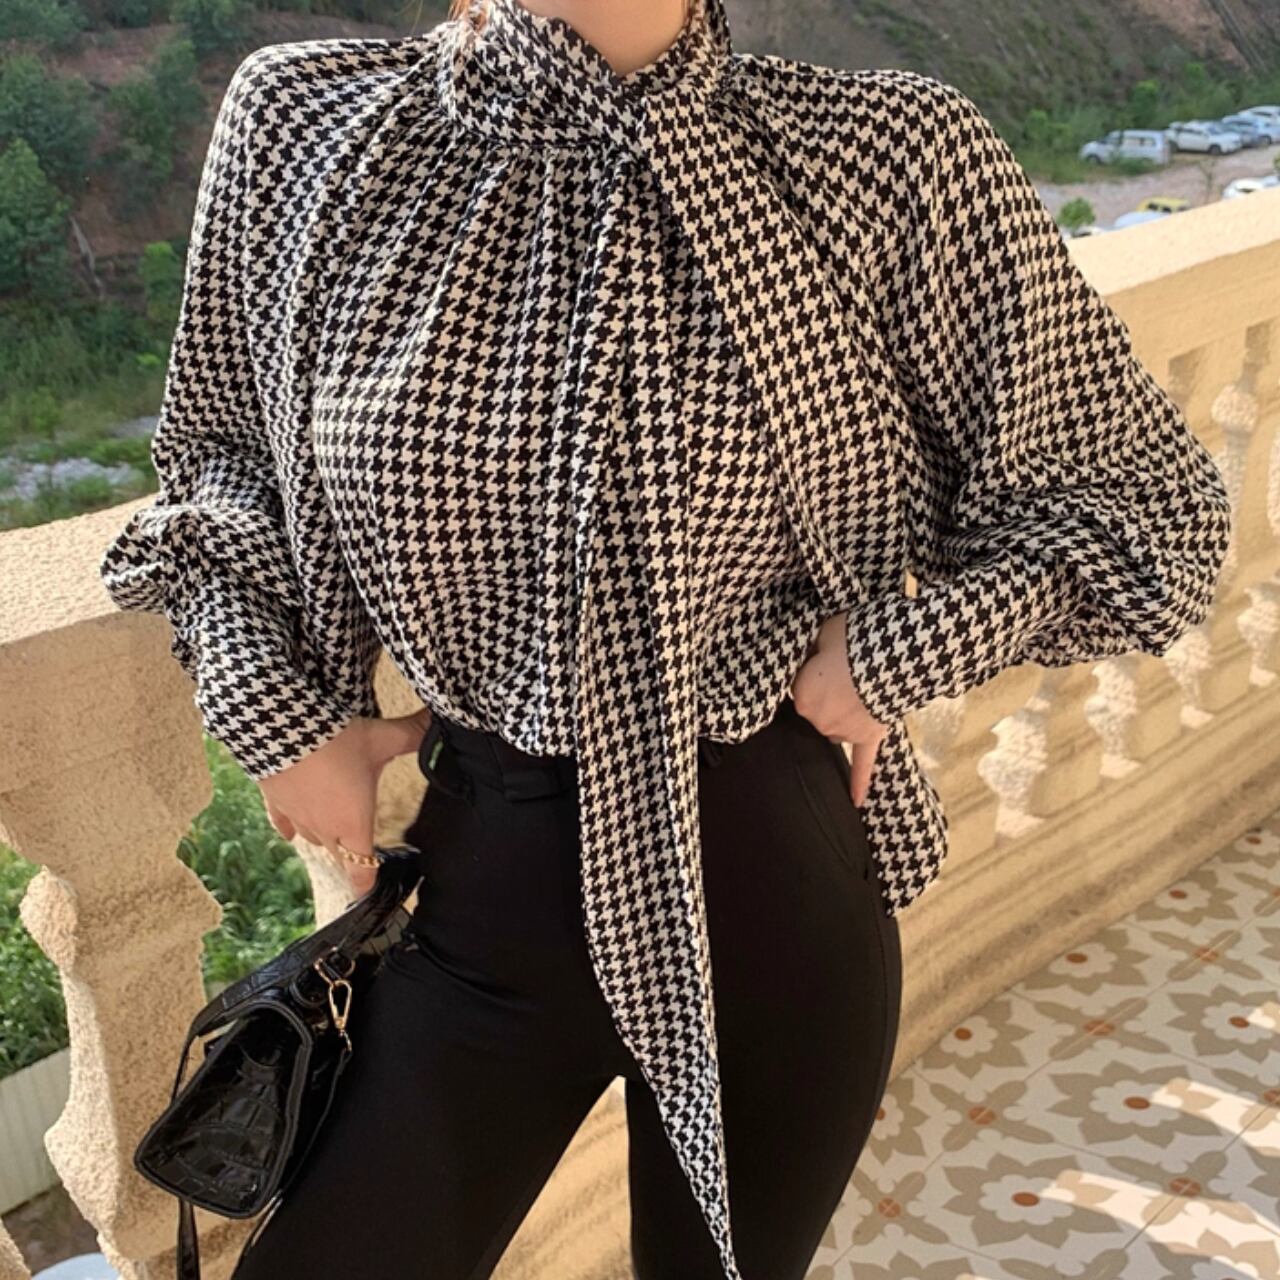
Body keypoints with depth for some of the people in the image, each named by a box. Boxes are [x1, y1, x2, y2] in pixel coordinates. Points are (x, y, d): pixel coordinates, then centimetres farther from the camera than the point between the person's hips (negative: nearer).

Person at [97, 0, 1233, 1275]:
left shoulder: (894, 157, -13)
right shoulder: (302, 120, -8)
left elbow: (1150, 497, -2)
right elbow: (219, 445, 9)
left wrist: (900, 651, -14)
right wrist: (273, 708, -4)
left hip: (770, 882, 0)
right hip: (482, 878, 1)